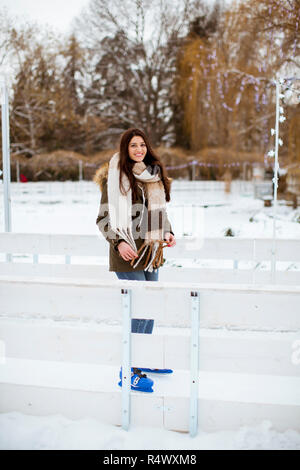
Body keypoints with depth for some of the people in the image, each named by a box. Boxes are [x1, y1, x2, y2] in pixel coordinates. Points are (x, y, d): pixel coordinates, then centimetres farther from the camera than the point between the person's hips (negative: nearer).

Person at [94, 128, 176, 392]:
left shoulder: (153, 175, 13)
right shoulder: (115, 177, -8)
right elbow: (104, 218, -8)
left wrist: (168, 232, 8)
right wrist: (118, 242, -21)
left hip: (151, 251, 7)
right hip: (128, 252, -7)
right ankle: (129, 372, -1)